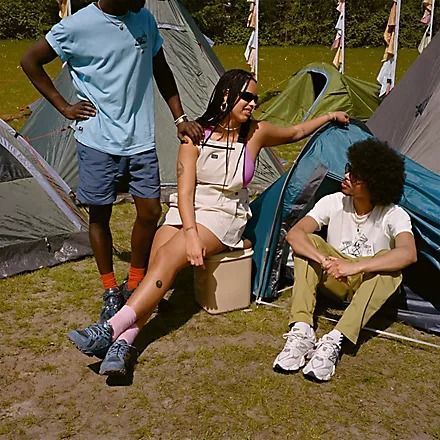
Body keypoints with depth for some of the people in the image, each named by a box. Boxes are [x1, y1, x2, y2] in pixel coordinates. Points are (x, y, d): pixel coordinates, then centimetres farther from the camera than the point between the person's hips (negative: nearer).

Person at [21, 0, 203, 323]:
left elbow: (161, 71, 13)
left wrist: (180, 118, 8)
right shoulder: (77, 26, -12)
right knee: (100, 215, 7)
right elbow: (30, 61, 1)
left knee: (150, 212, 3)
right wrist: (63, 106, -2)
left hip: (141, 139, 4)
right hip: (98, 141, -3)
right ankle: (110, 292, 25)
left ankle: (135, 285, 23)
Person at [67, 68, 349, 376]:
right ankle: (123, 344, -37)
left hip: (224, 218, -1)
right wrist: (190, 233, -23)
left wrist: (330, 116, 25)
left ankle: (110, 331, -37)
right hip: (184, 213, 2)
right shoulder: (196, 134, -2)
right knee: (160, 260, -29)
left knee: (169, 256, -29)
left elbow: (295, 132, 23)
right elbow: (185, 191, -9)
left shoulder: (256, 133, 2)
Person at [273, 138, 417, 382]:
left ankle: (334, 342, -44)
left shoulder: (394, 216, -20)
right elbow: (294, 233, -24)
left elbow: (408, 253, -39)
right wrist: (324, 260, -43)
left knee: (390, 265, -35)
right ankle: (301, 332, -35)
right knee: (309, 243, -25)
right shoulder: (334, 202, -13)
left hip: (369, 285, -2)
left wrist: (355, 266, -49)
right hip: (334, 281, 2)